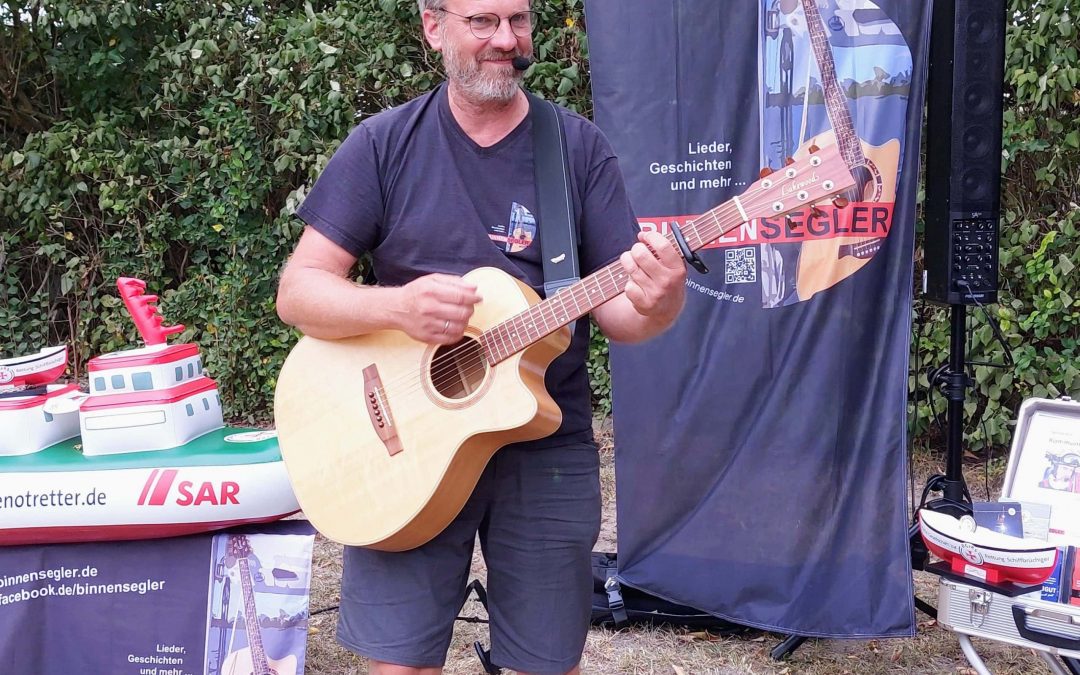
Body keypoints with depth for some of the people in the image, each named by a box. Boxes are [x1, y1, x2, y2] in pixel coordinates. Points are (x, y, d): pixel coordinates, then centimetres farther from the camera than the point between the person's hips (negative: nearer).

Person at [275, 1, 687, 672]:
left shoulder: (580, 147, 1)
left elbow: (615, 306, -1)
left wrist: (657, 305, -24)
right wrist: (396, 306, -23)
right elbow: (298, 291, -4)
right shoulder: (383, 144, 0)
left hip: (546, 448, 1)